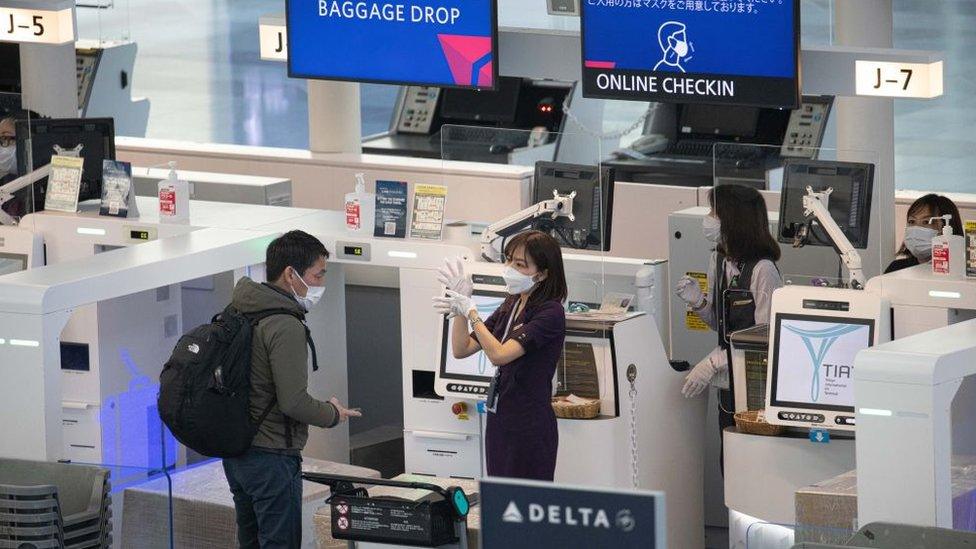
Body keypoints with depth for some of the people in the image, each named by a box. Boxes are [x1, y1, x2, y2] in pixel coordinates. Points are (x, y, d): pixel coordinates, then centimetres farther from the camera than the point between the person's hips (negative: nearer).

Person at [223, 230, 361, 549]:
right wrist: (333, 414, -4)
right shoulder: (286, 327, -19)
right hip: (272, 457, -9)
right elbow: (294, 402, -22)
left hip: (236, 453, 9)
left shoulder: (239, 313, 9)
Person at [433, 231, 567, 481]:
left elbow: (499, 355, -22)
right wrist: (460, 306, -1)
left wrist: (470, 311, -15)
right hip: (499, 420, 8)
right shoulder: (509, 307, 12)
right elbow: (461, 350, 12)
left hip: (530, 427, -8)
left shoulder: (550, 313, -14)